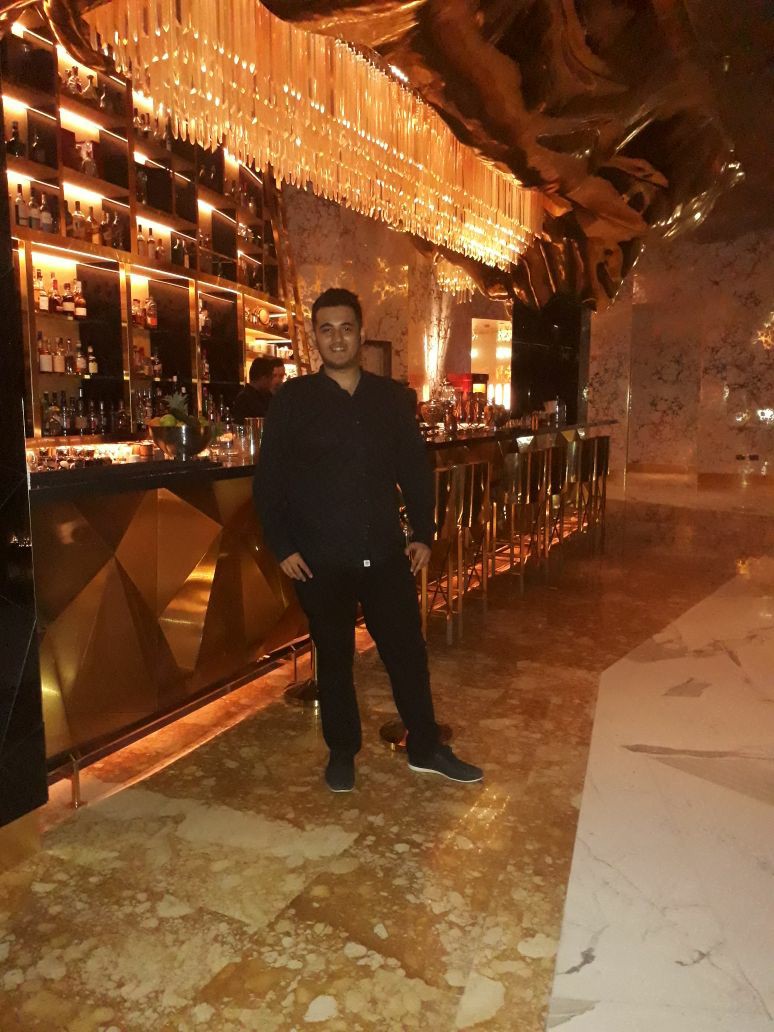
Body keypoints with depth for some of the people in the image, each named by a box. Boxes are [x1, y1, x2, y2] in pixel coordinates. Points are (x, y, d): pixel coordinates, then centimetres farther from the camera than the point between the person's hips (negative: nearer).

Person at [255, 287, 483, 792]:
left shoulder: (391, 396, 5)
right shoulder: (293, 399, -2)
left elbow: (416, 468, 9)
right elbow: (269, 479, -2)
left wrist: (424, 534, 5)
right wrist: (282, 547, -6)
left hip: (387, 553, 2)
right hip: (321, 560, -2)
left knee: (408, 650, 10)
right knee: (334, 657, 12)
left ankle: (426, 747, 29)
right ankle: (342, 751, 31)